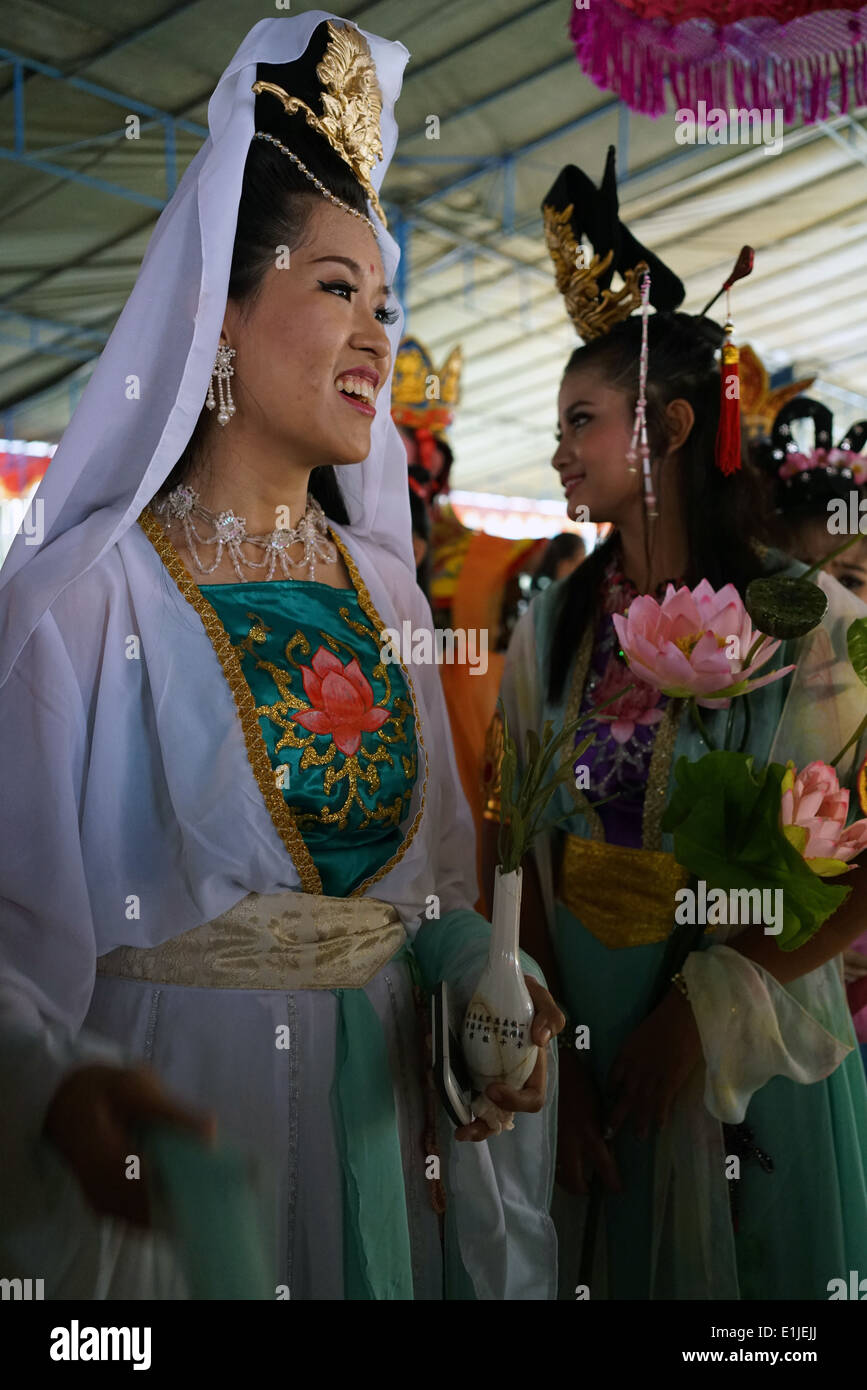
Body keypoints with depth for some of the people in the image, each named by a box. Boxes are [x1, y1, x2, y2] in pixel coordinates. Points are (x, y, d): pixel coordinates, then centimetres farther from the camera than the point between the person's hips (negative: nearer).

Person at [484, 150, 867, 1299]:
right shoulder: (554, 626, 1)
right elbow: (531, 854, 2)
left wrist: (710, 1006, -15)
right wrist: (557, 1047, -6)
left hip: (750, 1060, -3)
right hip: (588, 1051, 4)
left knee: (752, 1268, 12)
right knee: (604, 1267, 16)